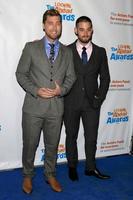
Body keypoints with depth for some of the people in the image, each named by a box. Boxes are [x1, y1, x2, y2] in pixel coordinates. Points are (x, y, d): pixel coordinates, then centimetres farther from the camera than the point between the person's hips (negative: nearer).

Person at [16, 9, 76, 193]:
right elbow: (21, 73, -1)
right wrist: (36, 90, -14)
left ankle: (50, 175, 36)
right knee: (30, 144, 9)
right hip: (34, 106, -2)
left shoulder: (67, 52, 8)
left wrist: (61, 89, -11)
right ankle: (28, 176, 31)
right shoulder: (31, 47, 0)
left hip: (56, 107, 3)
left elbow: (71, 77, 9)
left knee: (52, 145, 16)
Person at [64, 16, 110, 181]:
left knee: (91, 137, 9)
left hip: (91, 103, 2)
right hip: (71, 103, -1)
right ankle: (72, 167, 30)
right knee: (71, 136, 12)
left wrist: (99, 99, -2)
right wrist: (63, 97, -6)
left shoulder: (100, 52, 4)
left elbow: (105, 78, 6)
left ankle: (91, 168, 28)